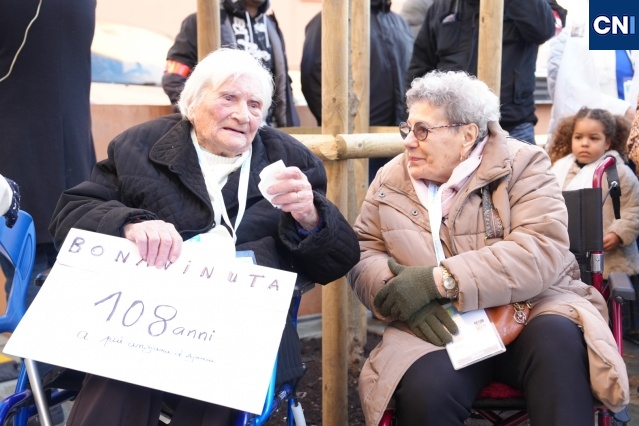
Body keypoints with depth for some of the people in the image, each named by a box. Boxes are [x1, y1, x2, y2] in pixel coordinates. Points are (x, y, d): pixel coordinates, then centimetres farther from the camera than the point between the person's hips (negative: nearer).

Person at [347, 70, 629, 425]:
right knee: (424, 394, -29)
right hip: (440, 328, 1)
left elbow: (542, 253, -16)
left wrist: (440, 279, -24)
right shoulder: (391, 179, 9)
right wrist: (399, 290, -17)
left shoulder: (522, 164, -2)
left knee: (560, 339, -33)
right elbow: (362, 254, 6)